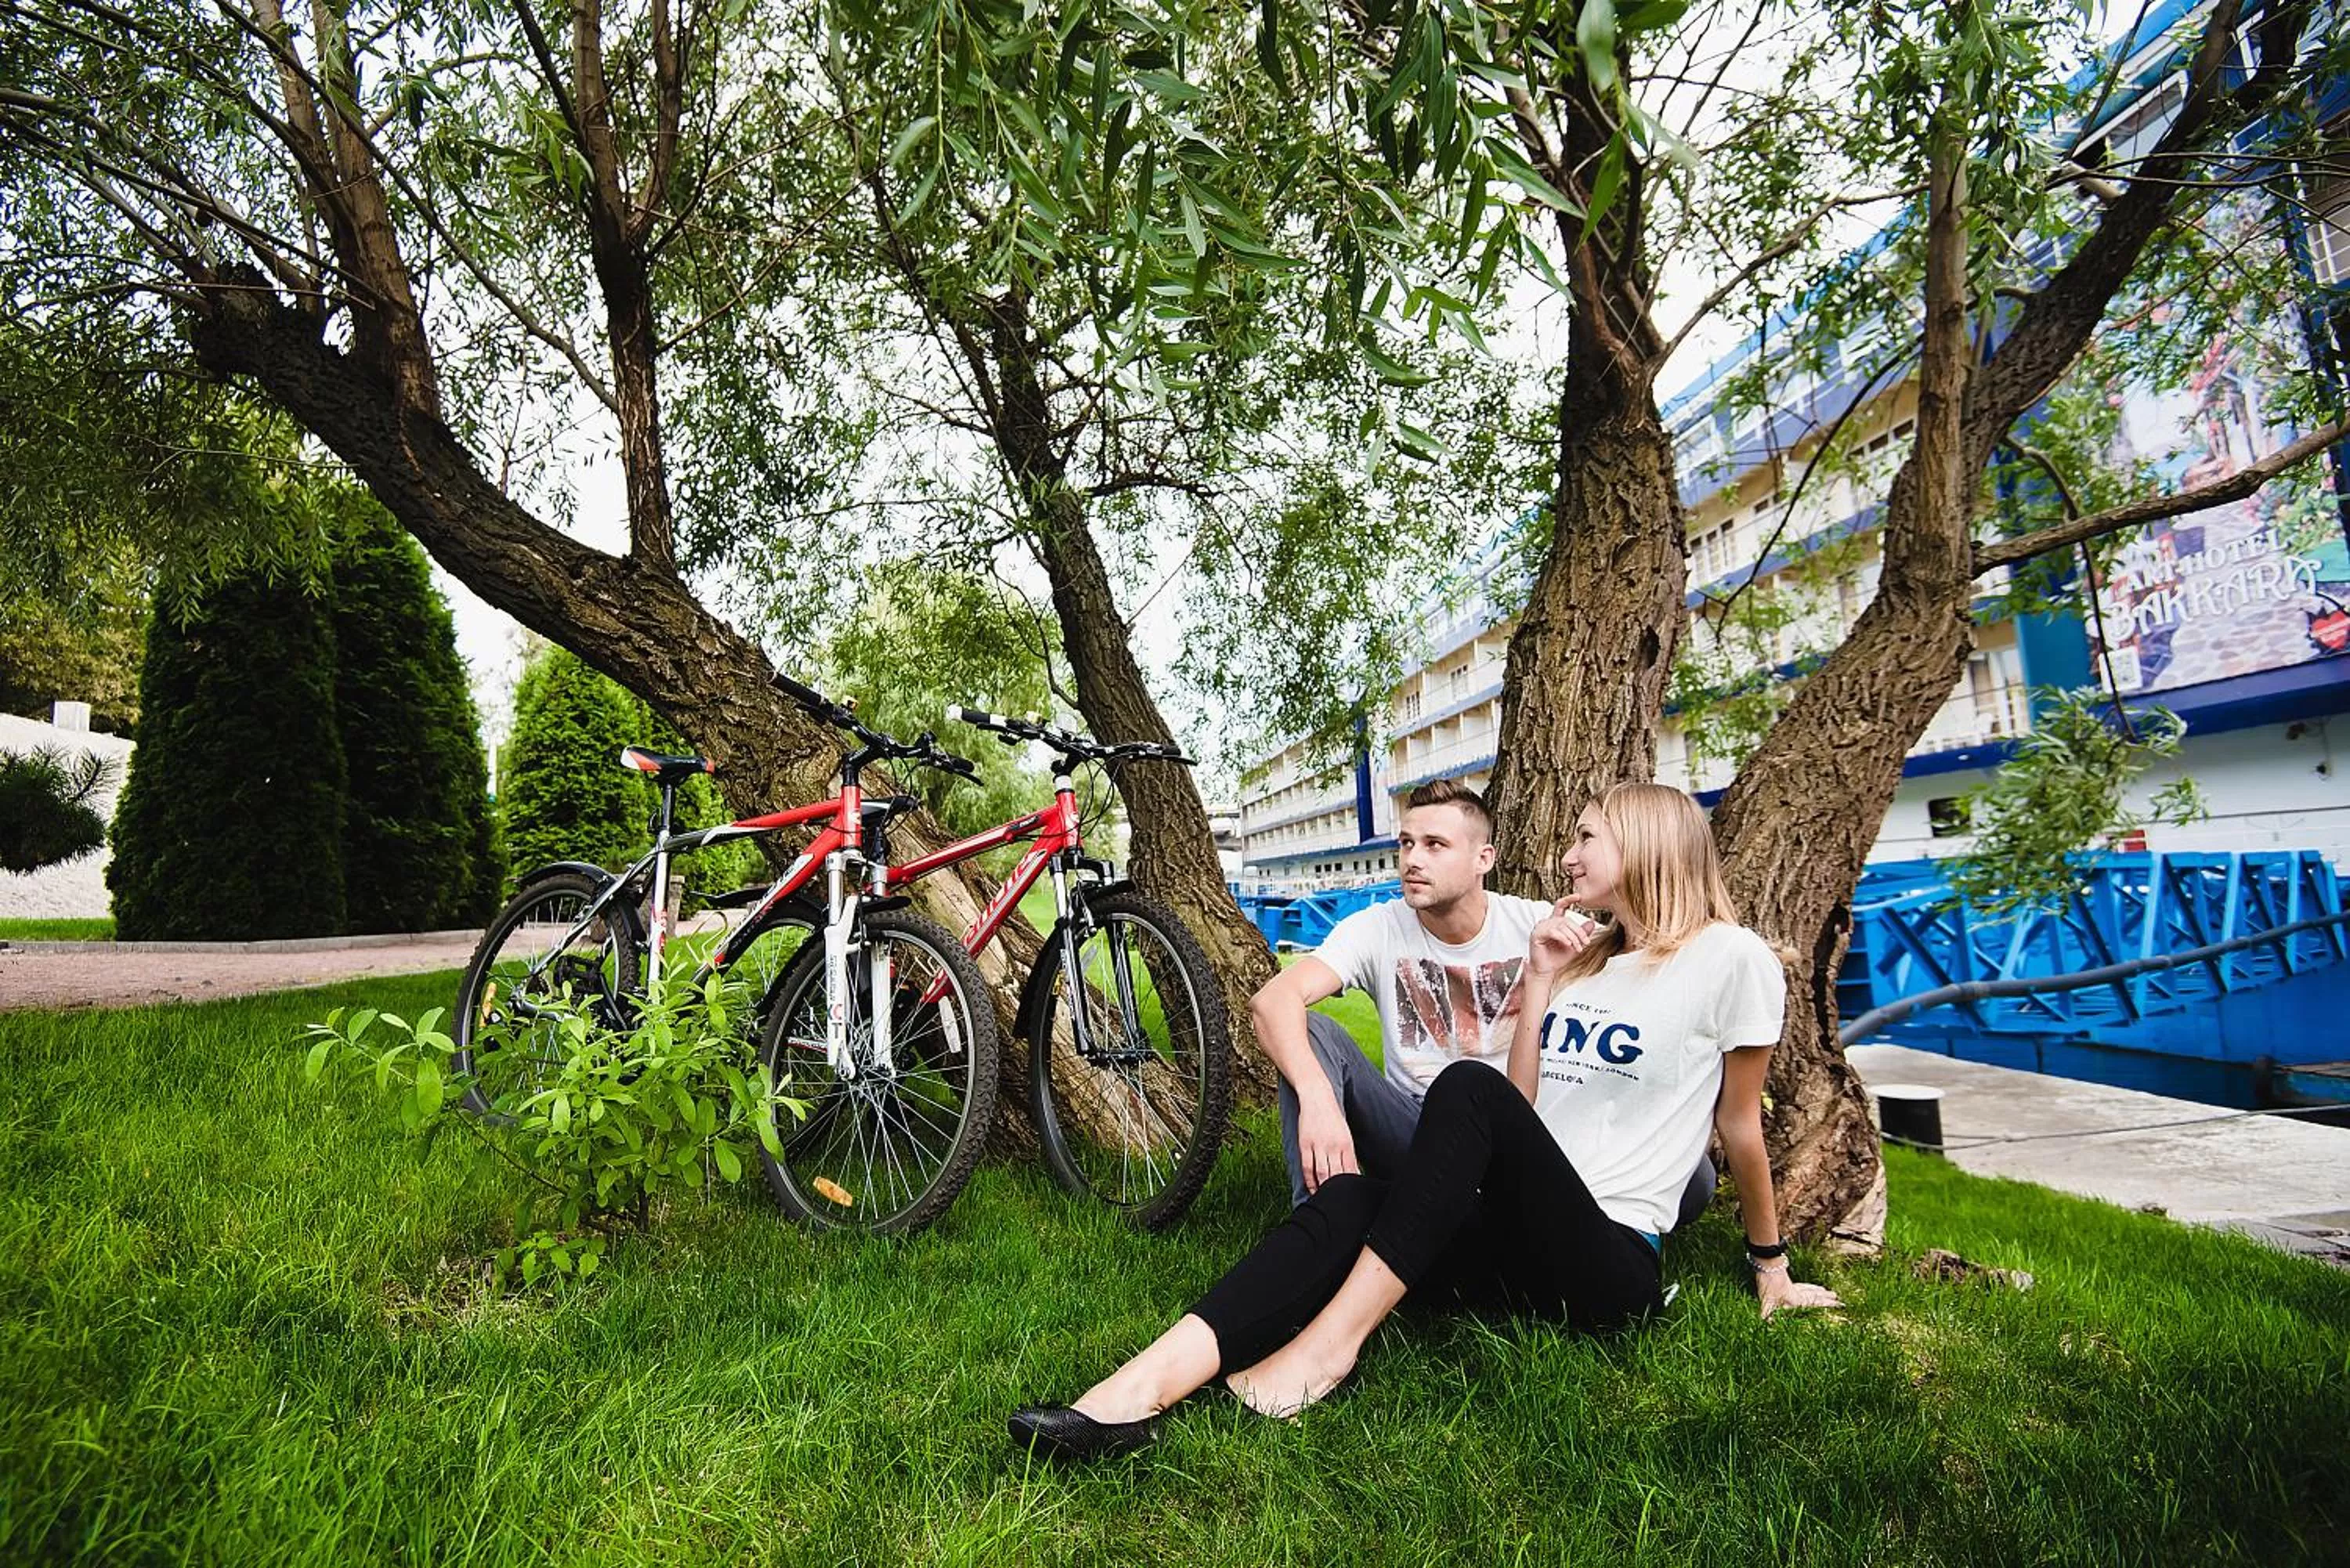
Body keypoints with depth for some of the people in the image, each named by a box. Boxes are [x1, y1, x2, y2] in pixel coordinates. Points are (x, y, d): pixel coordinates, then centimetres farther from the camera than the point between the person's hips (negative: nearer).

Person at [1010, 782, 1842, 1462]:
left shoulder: (1730, 956, -3)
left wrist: (1770, 1263, 13)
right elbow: (1524, 1111, 14)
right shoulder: (1586, 958, 18)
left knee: (1468, 1087, -32)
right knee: (1348, 1201, -25)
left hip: (1610, 1261, -6)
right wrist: (1539, 983, 6)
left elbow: (1740, 1125, 5)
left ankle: (1331, 1340, -32)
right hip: (1518, 1243, 6)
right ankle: (1142, 1386, -39)